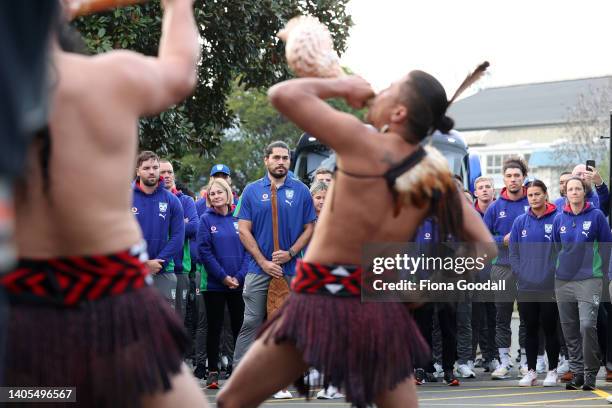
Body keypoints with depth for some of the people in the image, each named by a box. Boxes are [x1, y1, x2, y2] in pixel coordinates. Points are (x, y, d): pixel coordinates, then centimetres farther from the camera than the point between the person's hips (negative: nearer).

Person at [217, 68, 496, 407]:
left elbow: (282, 94, -9)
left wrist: (339, 86, 6)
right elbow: (485, 250, 2)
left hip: (324, 303, -4)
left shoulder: (361, 142, -12)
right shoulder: (437, 176, 2)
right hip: (383, 311, 4)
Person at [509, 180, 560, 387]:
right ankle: (531, 371, 16)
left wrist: (557, 277, -9)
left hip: (550, 287, -3)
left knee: (550, 329, 4)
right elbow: (513, 253, 9)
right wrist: (520, 275, -1)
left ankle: (552, 371, 14)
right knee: (530, 329, 9)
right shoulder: (520, 222, 7)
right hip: (526, 287, 3)